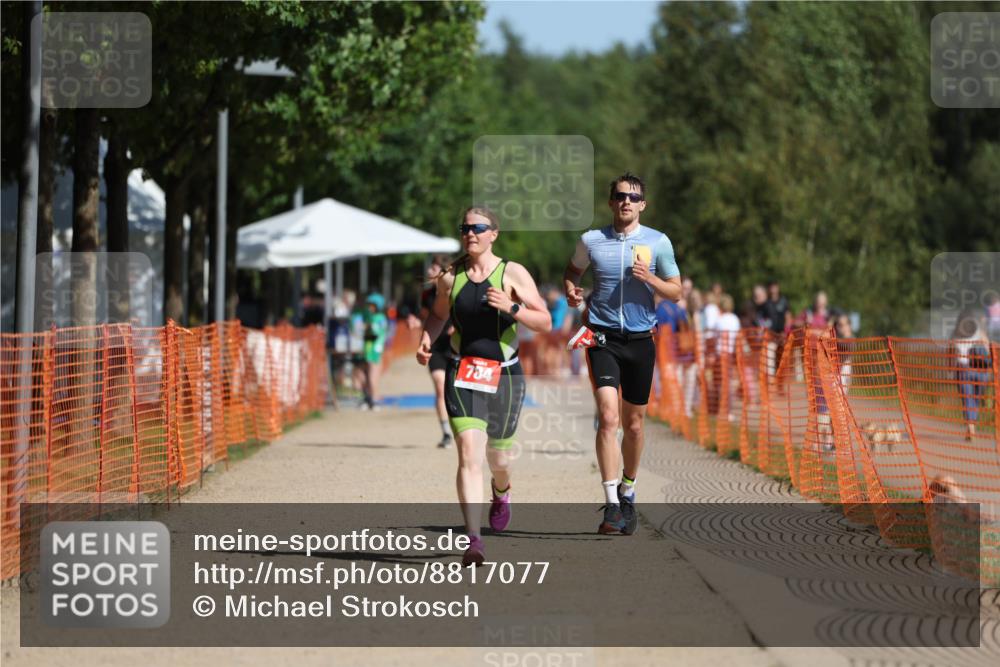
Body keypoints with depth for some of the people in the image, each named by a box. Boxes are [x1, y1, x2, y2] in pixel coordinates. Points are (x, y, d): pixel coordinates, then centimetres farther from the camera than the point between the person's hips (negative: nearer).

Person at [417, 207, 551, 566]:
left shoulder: (513, 274, -4)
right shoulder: (450, 277, 3)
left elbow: (545, 323, -6)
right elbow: (439, 314, 23)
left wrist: (510, 307, -22)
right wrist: (426, 339, 3)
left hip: (505, 375, 0)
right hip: (463, 374, 0)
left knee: (497, 458, 14)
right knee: (469, 454, -17)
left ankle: (501, 491, 53)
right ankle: (473, 540, -23)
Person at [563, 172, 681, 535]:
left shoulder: (658, 242, 2)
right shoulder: (591, 241, 3)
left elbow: (675, 291, 6)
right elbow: (572, 270, 21)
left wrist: (649, 278, -13)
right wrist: (571, 290, -1)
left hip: (640, 340, 2)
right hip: (603, 338, -1)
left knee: (633, 424, 10)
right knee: (608, 416, -17)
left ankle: (627, 492, 33)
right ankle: (612, 505, -20)